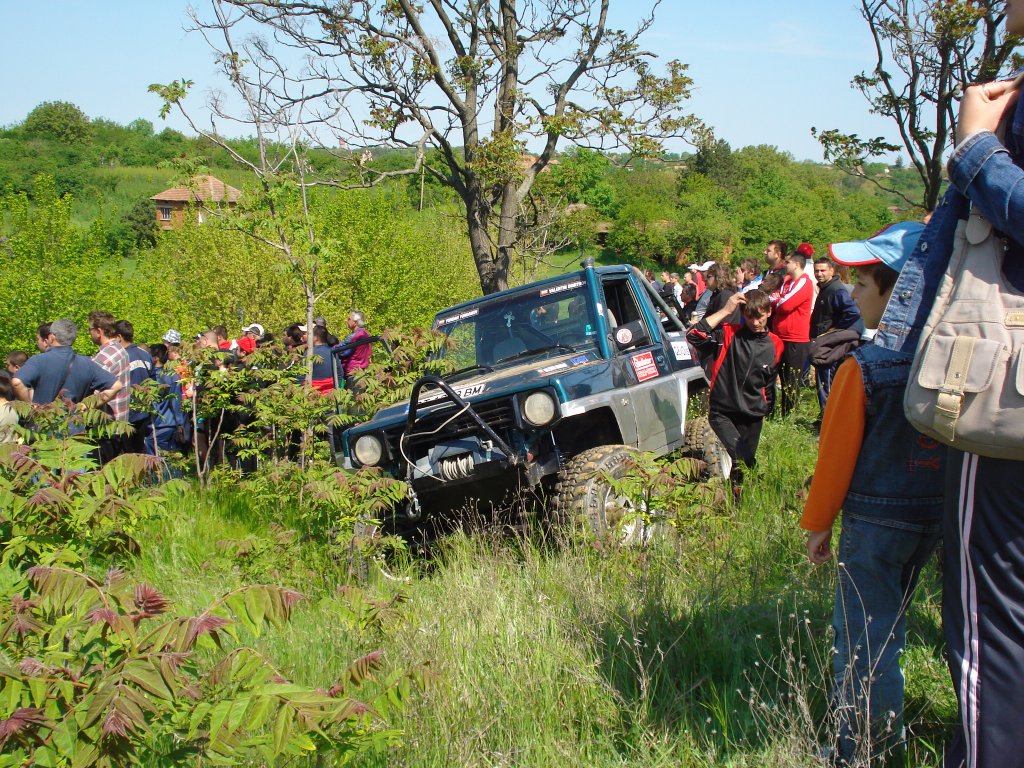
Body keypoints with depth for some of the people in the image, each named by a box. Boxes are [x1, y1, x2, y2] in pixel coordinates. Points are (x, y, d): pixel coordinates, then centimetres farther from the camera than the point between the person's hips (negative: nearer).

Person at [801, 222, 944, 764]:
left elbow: (836, 454, -11)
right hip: (937, 516, 7)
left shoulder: (863, 368, -19)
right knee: (886, 627, 21)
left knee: (863, 638, 4)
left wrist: (818, 522, 1)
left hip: (874, 518, -7)